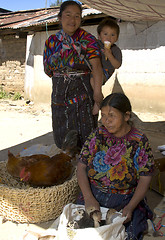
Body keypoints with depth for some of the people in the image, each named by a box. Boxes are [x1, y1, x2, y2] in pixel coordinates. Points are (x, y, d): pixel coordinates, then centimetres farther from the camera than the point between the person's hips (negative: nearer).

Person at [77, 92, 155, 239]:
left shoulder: (140, 142, -8)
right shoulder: (97, 135, -1)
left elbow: (145, 179, -7)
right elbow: (81, 166, -2)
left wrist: (130, 207, -19)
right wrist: (88, 198, -15)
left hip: (125, 200, -2)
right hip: (93, 195, 2)